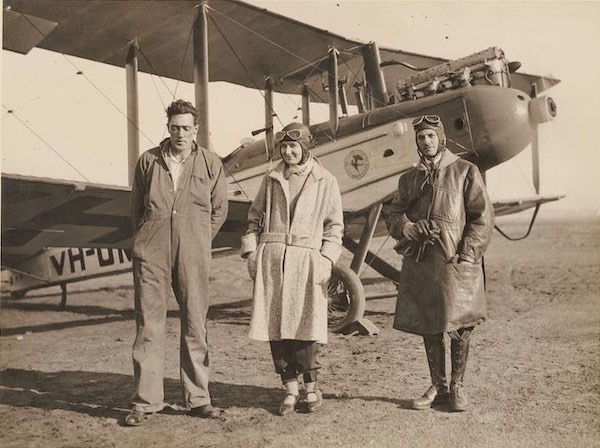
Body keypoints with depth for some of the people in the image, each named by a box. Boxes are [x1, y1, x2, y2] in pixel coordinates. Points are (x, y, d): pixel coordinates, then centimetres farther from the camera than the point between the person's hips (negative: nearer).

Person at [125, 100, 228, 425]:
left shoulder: (210, 163, 6)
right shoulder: (148, 160, 8)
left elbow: (219, 209, 12)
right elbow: (136, 206, 16)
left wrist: (197, 240, 11)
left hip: (193, 255, 0)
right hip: (151, 254, 0)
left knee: (195, 326, 4)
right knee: (148, 326, 1)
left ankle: (198, 399, 15)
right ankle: (145, 402, 10)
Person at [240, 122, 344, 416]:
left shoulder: (325, 181, 6)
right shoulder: (272, 179, 13)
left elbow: (335, 226, 6)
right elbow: (254, 218, 17)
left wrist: (326, 260, -4)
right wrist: (251, 252, 7)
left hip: (306, 260, -2)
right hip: (271, 259, 3)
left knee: (305, 325, -5)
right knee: (275, 325, 1)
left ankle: (310, 387, 13)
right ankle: (290, 389, 14)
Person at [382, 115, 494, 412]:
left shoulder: (465, 172, 3)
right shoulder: (409, 179, 15)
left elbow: (482, 217, -1)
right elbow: (392, 213, 12)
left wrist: (467, 254, -10)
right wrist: (409, 228, -10)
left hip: (455, 262, -3)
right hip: (419, 263, 4)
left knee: (459, 327, 2)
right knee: (428, 327, 9)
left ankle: (457, 387, 18)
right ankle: (438, 387, 22)